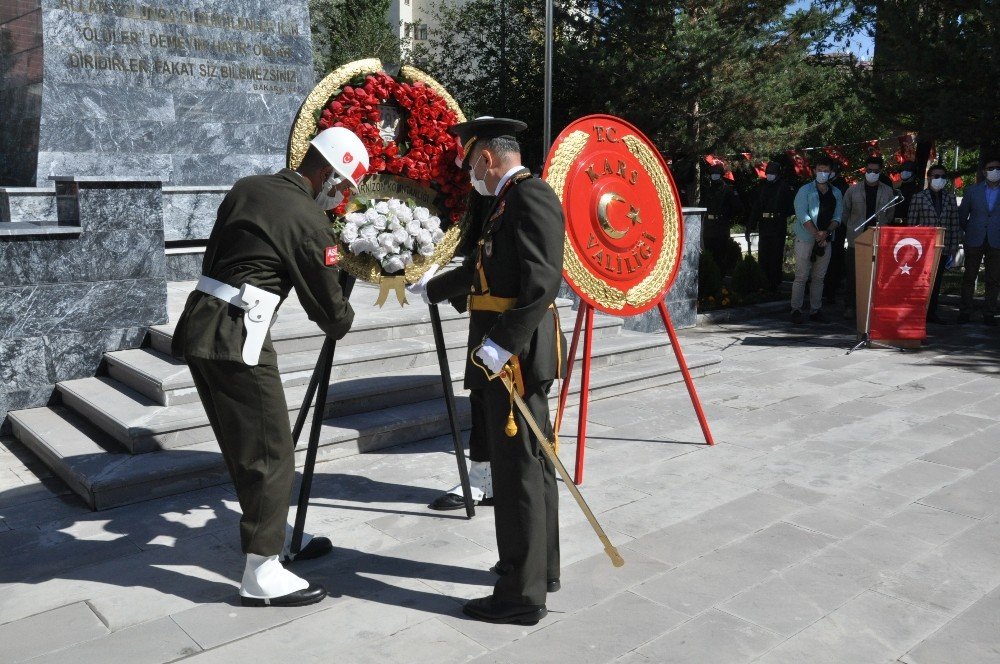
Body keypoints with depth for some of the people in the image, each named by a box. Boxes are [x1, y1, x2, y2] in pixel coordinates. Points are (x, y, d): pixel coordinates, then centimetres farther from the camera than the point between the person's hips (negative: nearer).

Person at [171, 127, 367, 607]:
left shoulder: (245, 188, 12)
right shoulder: (308, 221, -10)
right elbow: (327, 301, -3)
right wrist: (342, 324, 19)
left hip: (199, 327, 9)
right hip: (236, 339, -9)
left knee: (245, 445, 18)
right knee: (270, 452, 0)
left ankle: (276, 535, 33)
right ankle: (261, 575, 7)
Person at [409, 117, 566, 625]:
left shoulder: (530, 196, -13)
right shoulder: (511, 202, 19)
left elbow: (544, 279, -24)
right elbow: (484, 270, 30)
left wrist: (503, 341, -27)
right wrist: (431, 289, 42)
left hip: (518, 355, -10)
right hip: (508, 353, 10)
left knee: (518, 470, -5)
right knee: (532, 463, 18)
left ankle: (522, 594, 5)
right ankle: (542, 567, 32)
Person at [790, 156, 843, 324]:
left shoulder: (836, 193, 11)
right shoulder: (806, 190, -2)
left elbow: (837, 217, 6)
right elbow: (802, 214, -11)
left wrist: (826, 232, -12)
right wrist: (816, 233, -18)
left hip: (825, 240, 4)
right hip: (805, 239, -4)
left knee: (819, 277, 7)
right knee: (801, 277, -3)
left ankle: (815, 310, 13)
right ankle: (796, 310, 2)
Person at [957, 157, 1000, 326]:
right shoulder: (973, 190, 6)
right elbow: (962, 215, 10)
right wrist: (969, 231, 7)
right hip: (975, 240, 0)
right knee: (969, 277, 3)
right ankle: (965, 312, 9)